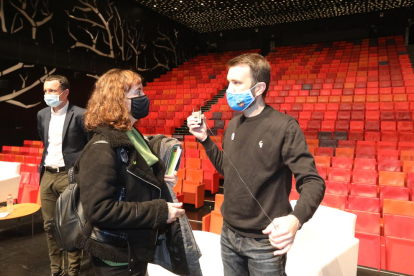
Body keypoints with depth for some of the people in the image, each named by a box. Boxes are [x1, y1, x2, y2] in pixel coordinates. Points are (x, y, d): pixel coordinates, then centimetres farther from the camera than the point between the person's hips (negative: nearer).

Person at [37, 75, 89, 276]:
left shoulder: (80, 115, -10)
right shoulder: (42, 115, 10)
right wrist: (46, 162, 17)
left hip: (69, 176, -6)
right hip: (47, 176, 6)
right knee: (49, 226, 13)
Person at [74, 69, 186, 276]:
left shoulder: (132, 137, 5)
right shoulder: (102, 148, -23)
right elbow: (99, 210, -29)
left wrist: (159, 179, 0)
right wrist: (159, 211, -27)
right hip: (116, 258, -8)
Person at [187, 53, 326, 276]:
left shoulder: (284, 127, -18)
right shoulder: (233, 124, 2)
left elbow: (312, 182, -20)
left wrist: (295, 219, -39)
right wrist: (204, 139, 2)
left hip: (264, 242, -5)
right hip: (229, 235, 6)